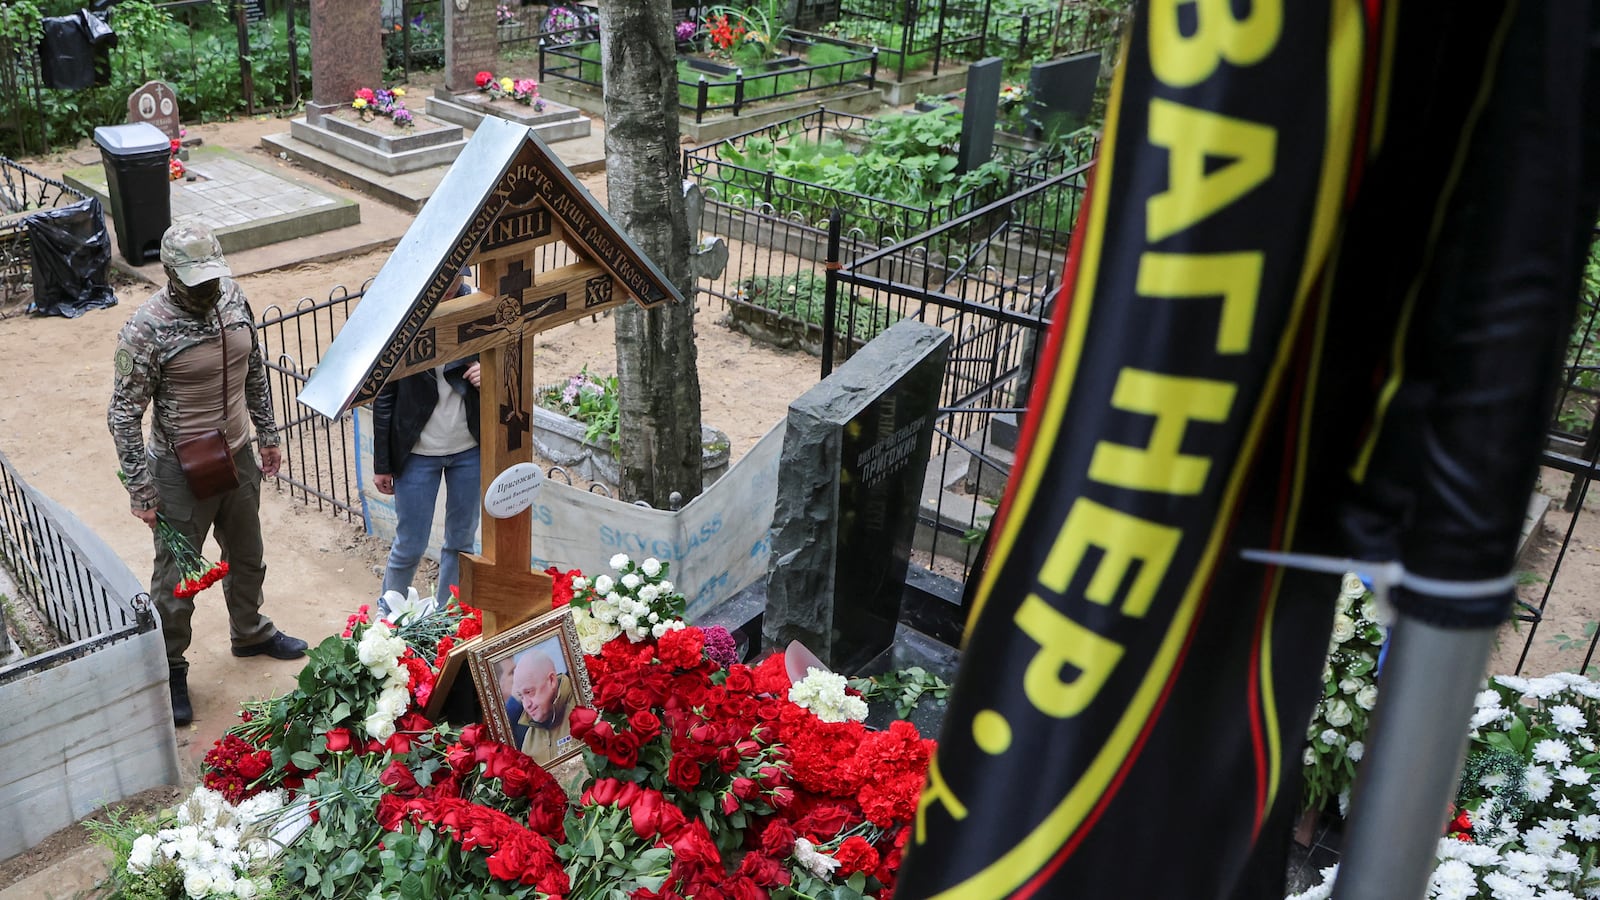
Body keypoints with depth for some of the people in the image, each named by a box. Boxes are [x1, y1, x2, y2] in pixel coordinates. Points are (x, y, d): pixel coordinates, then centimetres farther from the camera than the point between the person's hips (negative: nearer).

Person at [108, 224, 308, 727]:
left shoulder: (232, 298, -5)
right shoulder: (148, 329, -23)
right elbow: (123, 414, -18)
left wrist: (267, 434, 14)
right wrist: (141, 489, -18)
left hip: (238, 457, 6)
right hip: (182, 471, -6)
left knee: (247, 557, 24)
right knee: (176, 578, 7)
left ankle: (249, 632, 49)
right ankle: (169, 671, 27)